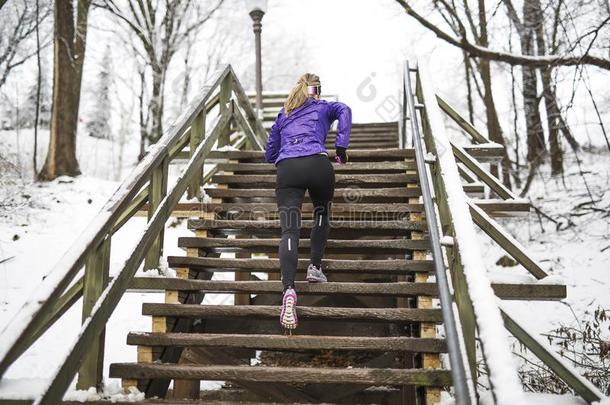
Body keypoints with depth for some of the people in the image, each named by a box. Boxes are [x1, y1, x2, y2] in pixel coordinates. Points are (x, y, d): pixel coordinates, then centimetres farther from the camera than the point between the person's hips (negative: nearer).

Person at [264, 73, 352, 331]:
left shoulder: (284, 114, 34)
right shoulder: (322, 107, 26)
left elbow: (269, 154, 36)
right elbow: (344, 110, 1)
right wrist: (341, 148, 2)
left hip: (286, 168, 1)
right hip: (318, 163, -1)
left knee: (289, 231, -10)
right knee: (321, 214, 28)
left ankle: (288, 290, -30)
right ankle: (315, 267, 16)